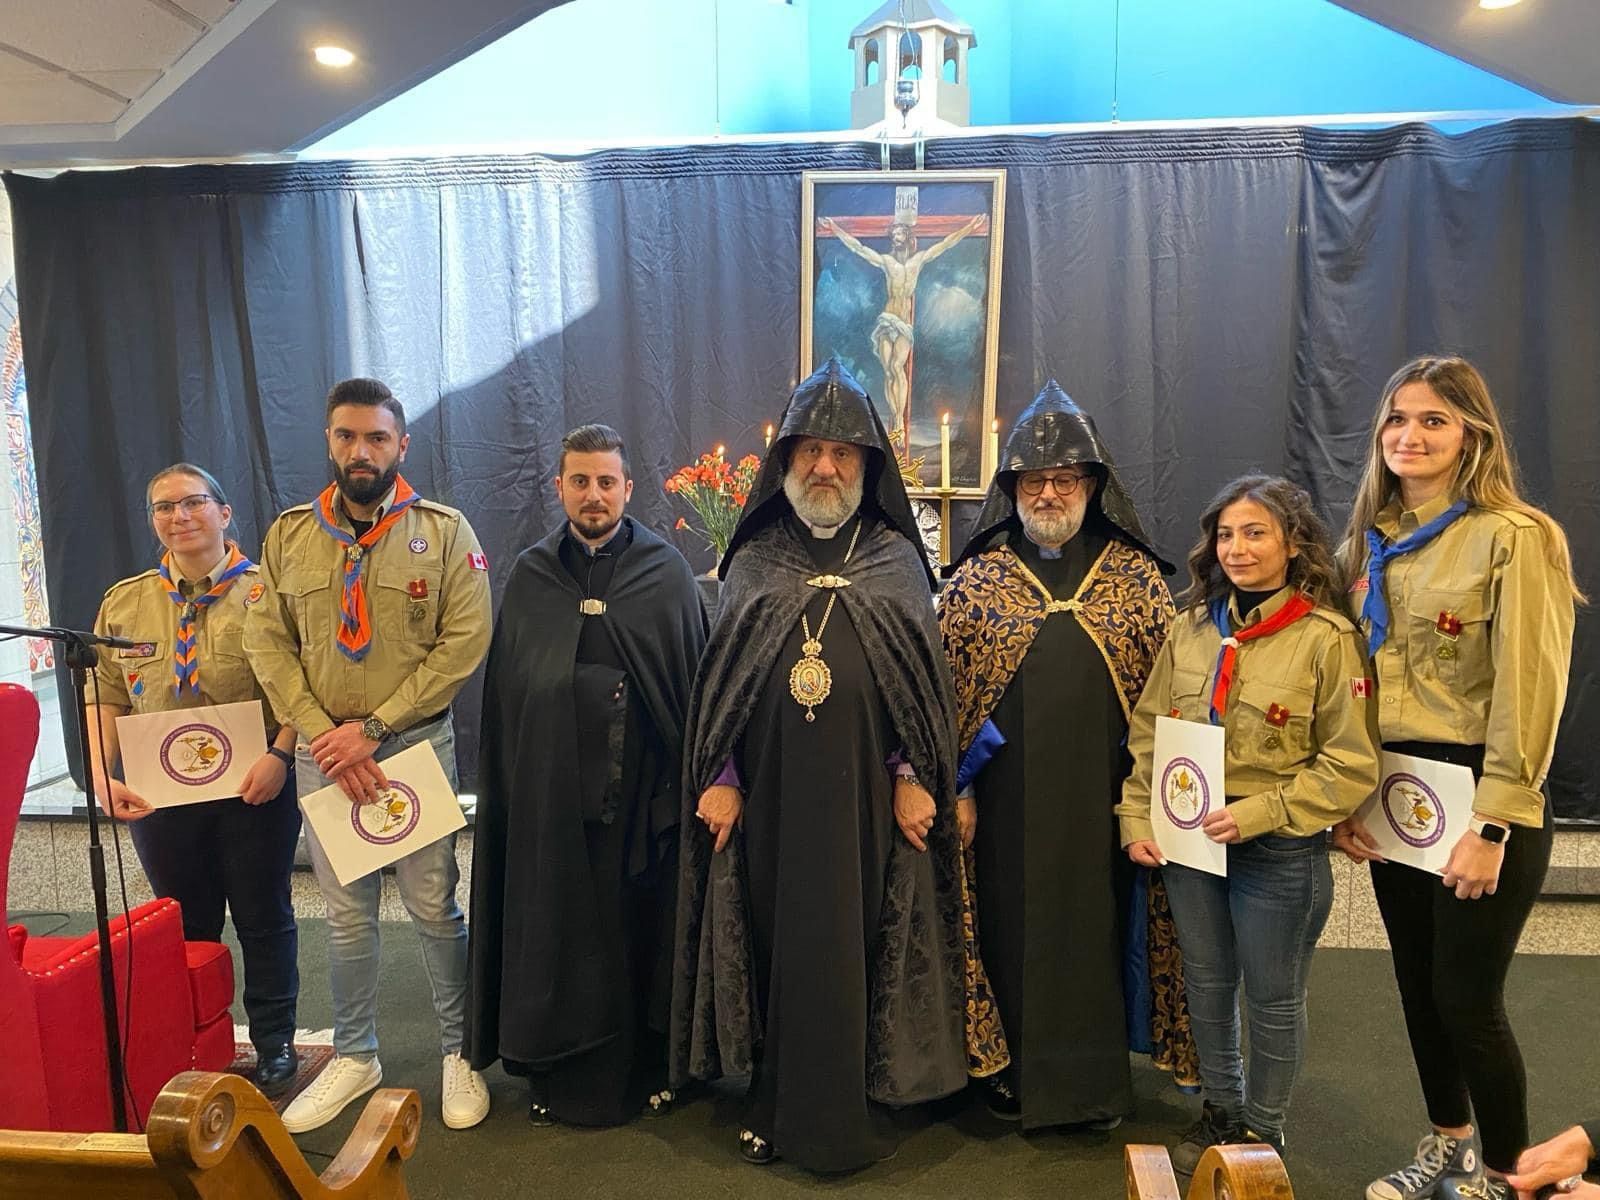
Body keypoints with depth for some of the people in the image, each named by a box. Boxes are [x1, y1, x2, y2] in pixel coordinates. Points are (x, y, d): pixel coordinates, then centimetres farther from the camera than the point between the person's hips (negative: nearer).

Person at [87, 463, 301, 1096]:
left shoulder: (267, 593, -4)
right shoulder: (123, 603, 7)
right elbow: (104, 697, 6)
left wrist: (279, 755, -21)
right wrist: (103, 777, -5)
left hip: (254, 790, -3)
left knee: (263, 919, 9)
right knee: (185, 925, 16)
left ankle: (274, 1043, 24)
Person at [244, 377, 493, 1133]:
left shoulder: (443, 530, -5)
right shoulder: (288, 535, 5)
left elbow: (465, 641, -11)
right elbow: (267, 644, 3)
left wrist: (372, 727, -14)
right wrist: (324, 734, -10)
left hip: (416, 744, -2)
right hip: (322, 753, 3)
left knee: (434, 907, 5)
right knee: (346, 913, 14)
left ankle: (458, 1054, 24)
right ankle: (354, 1057, 31)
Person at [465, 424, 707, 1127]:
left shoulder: (668, 572, 0)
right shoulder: (530, 576, 6)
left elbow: (694, 681, 0)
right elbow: (502, 693, 9)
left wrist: (696, 779, -4)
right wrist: (504, 789, 6)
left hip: (643, 786, -1)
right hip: (549, 788, 2)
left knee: (642, 926, 6)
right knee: (557, 929, 8)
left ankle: (649, 1065, 24)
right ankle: (559, 1076, 24)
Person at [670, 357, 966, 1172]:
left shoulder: (896, 559, 4)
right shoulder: (754, 560, 7)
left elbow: (927, 672, 2)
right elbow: (718, 672, 6)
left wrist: (913, 777, -6)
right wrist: (719, 777, 0)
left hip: (867, 792, -1)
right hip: (770, 791, 1)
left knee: (859, 943, 5)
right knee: (776, 941, 8)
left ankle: (859, 1106, 22)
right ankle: (776, 1101, 25)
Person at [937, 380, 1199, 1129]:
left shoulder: (1135, 575, 2)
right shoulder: (976, 577, 0)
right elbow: (944, 688, 0)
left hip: (1104, 797, 1)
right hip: (1008, 800, 0)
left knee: (1097, 930, 10)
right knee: (1014, 929, 9)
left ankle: (1097, 1080, 29)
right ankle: (1011, 1072, 28)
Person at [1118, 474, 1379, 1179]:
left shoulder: (1325, 638, -11)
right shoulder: (1192, 626, 2)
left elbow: (1352, 765, -11)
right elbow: (1147, 732, 6)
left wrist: (1260, 813, -19)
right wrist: (1137, 819, -1)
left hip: (1279, 852, -4)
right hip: (1187, 841, 4)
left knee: (1272, 998, 13)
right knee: (1206, 984, 19)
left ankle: (1263, 1130, 35)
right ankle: (1220, 1109, 41)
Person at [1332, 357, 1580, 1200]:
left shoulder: (1516, 537, -12)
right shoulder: (1368, 542, 8)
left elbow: (1529, 691, -16)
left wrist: (1491, 826, -19)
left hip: (1478, 797, -6)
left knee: (1467, 1000, 2)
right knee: (1418, 988, 17)